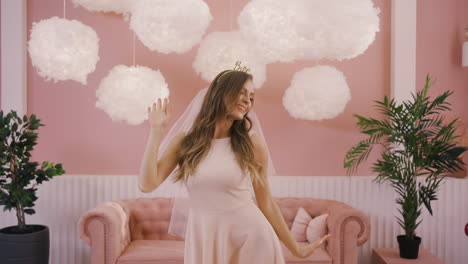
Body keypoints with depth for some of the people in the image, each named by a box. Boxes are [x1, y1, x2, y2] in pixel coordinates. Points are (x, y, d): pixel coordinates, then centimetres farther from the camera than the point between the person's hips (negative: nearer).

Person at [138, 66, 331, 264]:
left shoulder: (253, 142, -4)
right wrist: (156, 131, -9)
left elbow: (266, 203, 2)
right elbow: (147, 185, -10)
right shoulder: (185, 141, -1)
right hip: (204, 240, 1)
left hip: (250, 237, -1)